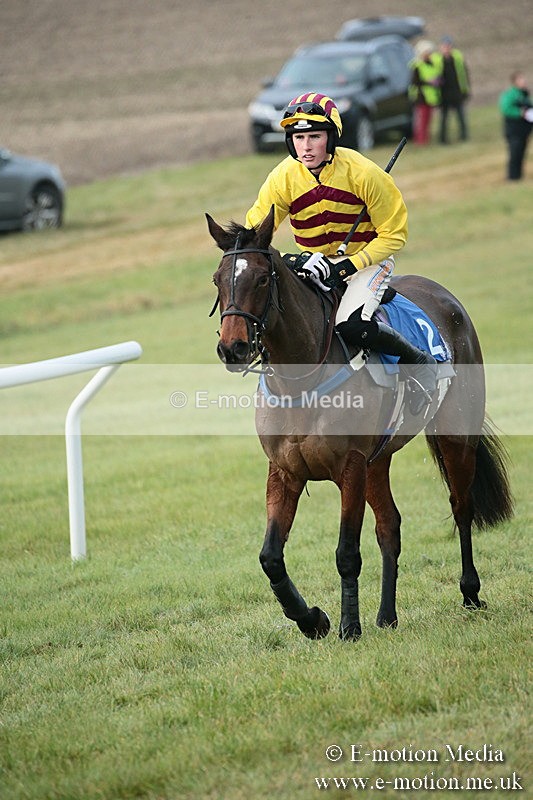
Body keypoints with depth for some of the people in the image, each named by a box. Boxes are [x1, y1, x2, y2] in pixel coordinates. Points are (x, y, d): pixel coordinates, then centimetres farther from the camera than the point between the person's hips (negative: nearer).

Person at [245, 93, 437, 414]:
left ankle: (420, 361, -6)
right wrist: (285, 262, -30)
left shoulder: (363, 173, -21)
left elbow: (393, 234, -13)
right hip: (313, 263, 4)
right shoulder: (283, 178, -12)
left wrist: (348, 267, -24)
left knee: (351, 325, -31)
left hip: (369, 258, -4)